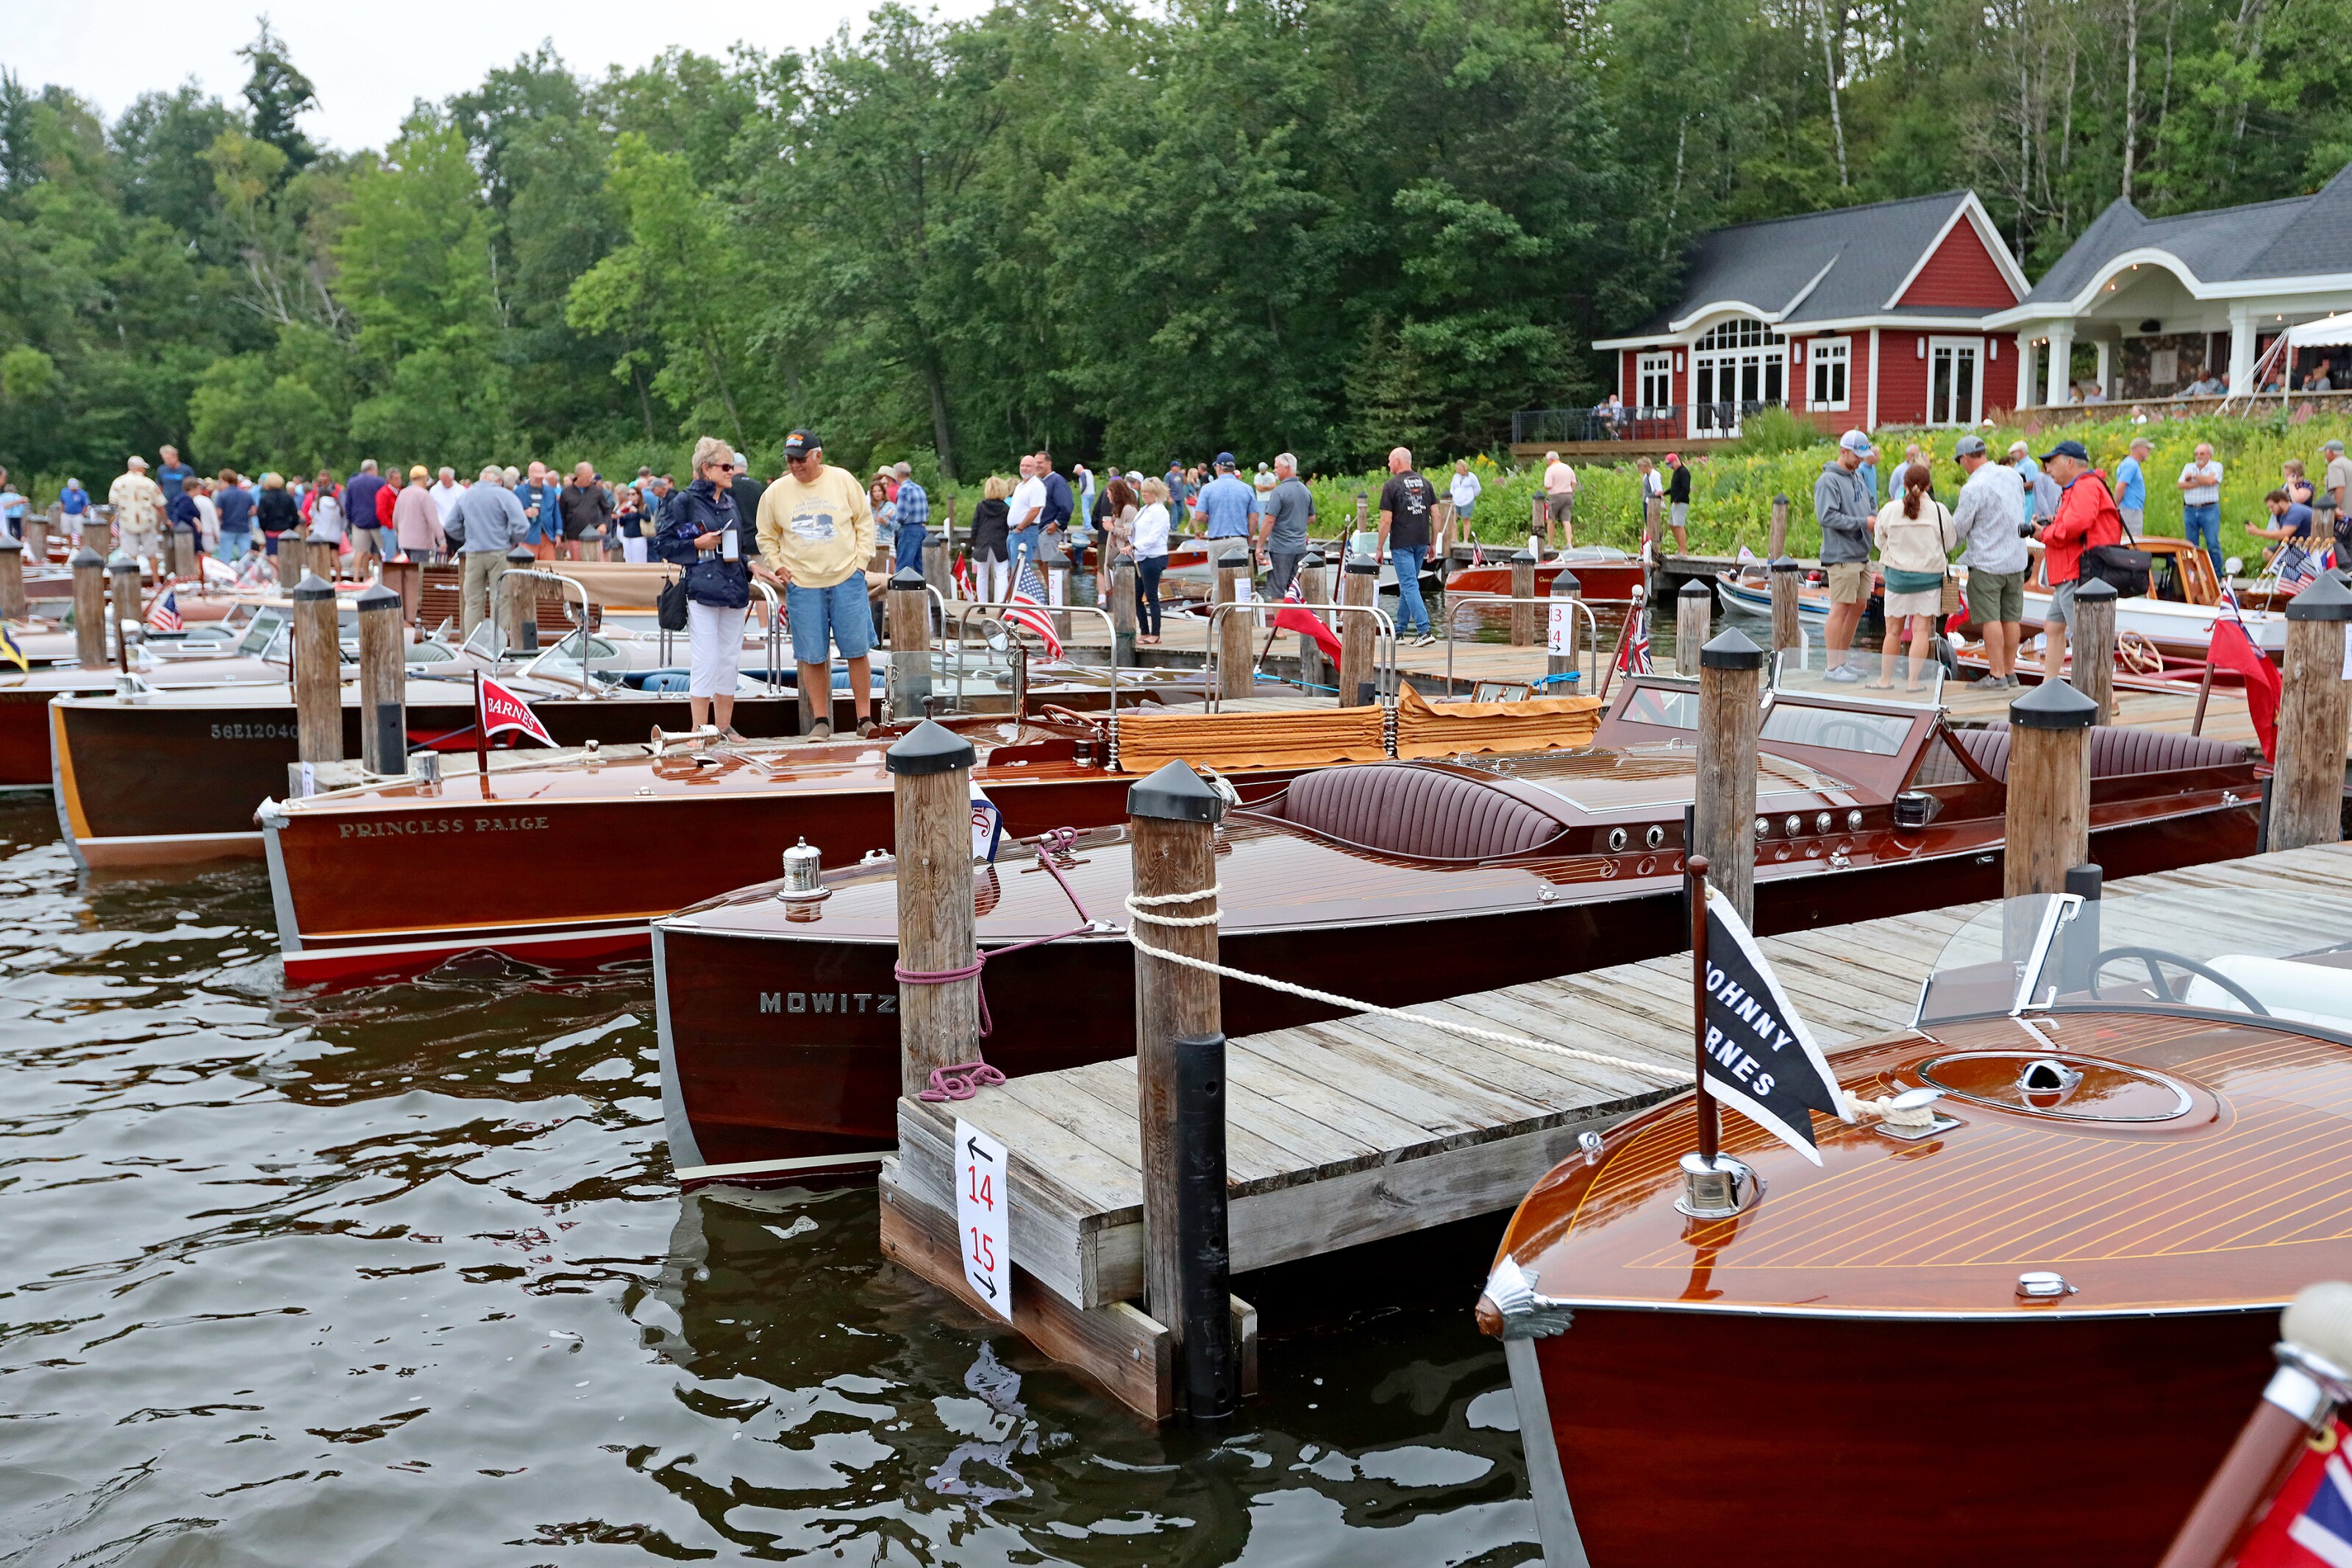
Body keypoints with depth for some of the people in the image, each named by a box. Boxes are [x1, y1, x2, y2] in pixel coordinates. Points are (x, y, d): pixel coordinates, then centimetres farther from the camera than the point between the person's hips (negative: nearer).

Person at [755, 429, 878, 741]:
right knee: (813, 657, 2)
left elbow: (865, 522, 8)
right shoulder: (776, 492, 3)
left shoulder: (843, 481, 1)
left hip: (847, 580, -1)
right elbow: (766, 537, 15)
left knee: (857, 651, 0)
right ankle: (821, 722, 13)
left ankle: (865, 718, 9)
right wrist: (778, 566, 3)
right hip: (802, 585, 1)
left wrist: (860, 560, 1)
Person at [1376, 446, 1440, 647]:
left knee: (1409, 586, -8)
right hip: (1421, 542, 6)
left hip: (1402, 544, -6)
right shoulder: (1424, 483, 10)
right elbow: (1436, 515, 8)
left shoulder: (1391, 485, -7)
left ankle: (1425, 630, -19)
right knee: (1407, 585, 17)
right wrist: (1432, 544, 15)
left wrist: (1380, 549, -3)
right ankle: (1400, 630, 24)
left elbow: (1386, 520, -10)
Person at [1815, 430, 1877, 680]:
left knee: (1858, 606, 12)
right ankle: (1834, 666, -1)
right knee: (1840, 609, -6)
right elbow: (1826, 517, -21)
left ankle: (1843, 660, 21)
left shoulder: (1858, 477, 15)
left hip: (1862, 554, 9)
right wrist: (1863, 522, -19)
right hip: (1842, 556, -9)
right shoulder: (1828, 480, -12)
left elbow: (1871, 504, 23)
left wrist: (1877, 518, 0)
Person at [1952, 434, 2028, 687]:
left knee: (1990, 619, -3)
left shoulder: (1973, 488, -17)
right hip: (2016, 559, 7)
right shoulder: (2012, 475, 5)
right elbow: (2021, 510, 17)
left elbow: (1958, 528, -10)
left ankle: (1997, 674, -2)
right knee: (2011, 618, 10)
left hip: (1986, 563, -7)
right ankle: (2010, 671, 17)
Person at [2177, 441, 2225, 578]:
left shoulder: (2216, 467, 5)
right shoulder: (2188, 467, 15)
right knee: (2191, 545, 5)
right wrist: (2200, 483, -8)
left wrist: (2193, 476, -2)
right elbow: (2180, 485, 0)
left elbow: (2210, 480, -16)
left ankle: (2217, 574, -2)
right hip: (2190, 510, 4)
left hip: (2209, 510, -4)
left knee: (2213, 544, -8)